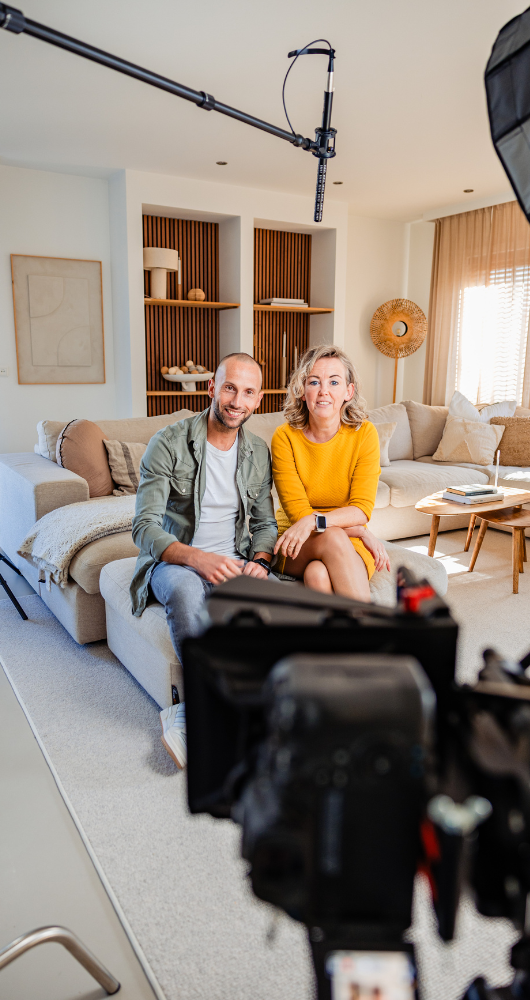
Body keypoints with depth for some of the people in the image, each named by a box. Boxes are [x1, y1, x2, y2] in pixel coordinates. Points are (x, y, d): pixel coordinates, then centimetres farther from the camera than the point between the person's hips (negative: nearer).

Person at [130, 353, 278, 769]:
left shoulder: (259, 453, 7)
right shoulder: (168, 443, -8)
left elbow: (265, 522, 14)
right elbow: (145, 526, -14)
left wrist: (259, 561, -10)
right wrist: (197, 558, -32)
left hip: (232, 562, 4)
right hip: (175, 560, -3)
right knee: (185, 588, -40)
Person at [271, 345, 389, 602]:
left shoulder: (364, 434, -5)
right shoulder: (284, 437, -8)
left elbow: (362, 509, -11)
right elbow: (297, 511, -12)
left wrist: (315, 521, -29)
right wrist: (363, 533, -17)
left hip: (349, 543, 0)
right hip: (296, 544, 0)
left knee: (318, 573, -33)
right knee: (333, 537, -33)